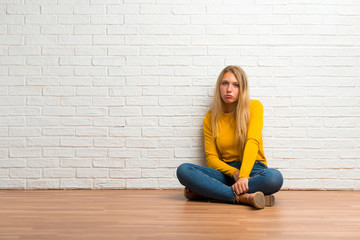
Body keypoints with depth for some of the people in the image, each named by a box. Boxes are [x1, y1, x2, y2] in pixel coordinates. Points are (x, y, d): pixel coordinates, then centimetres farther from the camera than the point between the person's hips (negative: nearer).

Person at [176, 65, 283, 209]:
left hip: (253, 169, -1)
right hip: (225, 171, 2)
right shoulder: (210, 118, 5)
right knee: (183, 170, -23)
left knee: (275, 177, -37)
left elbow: (253, 141, -15)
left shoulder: (254, 107, -1)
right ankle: (243, 198, -31)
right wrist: (234, 173, -19)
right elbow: (211, 157, 1)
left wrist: (243, 176, -29)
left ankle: (205, 192, -26)